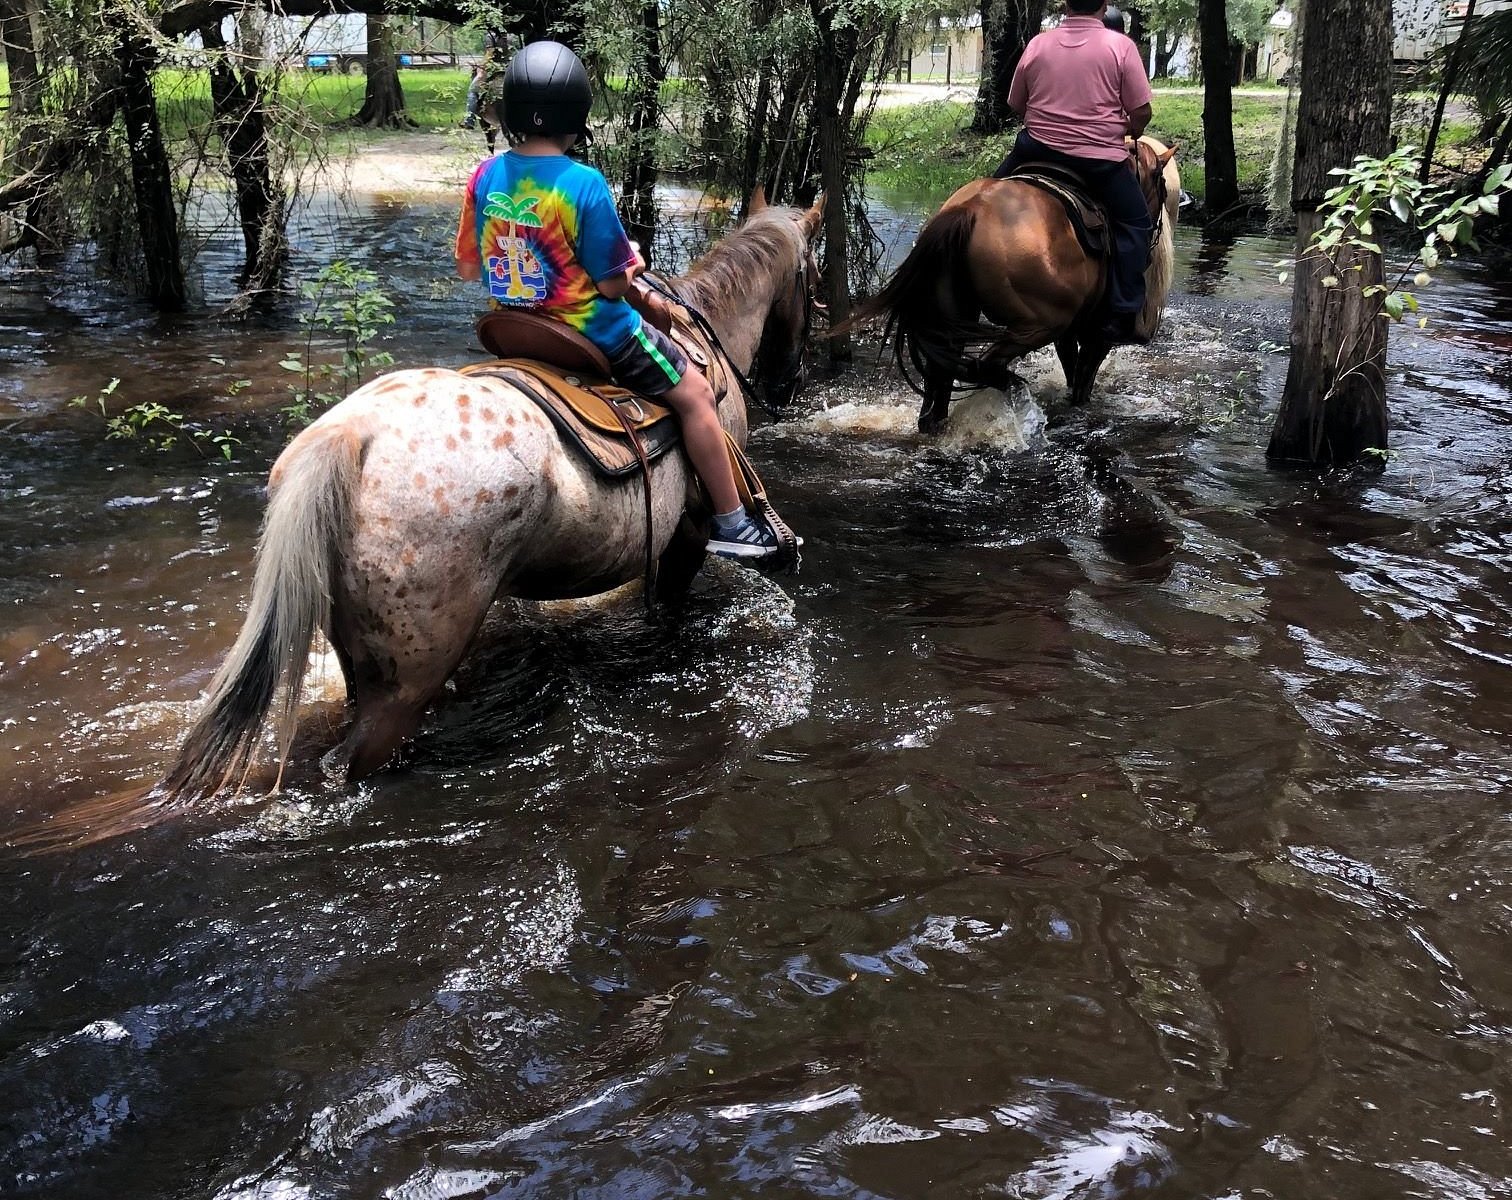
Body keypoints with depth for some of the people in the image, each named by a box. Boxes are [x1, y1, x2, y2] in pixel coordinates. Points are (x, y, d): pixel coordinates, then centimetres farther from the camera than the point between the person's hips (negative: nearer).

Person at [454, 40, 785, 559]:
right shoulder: (584, 183, -22)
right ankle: (732, 523, 14)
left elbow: (468, 268, 4)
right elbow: (611, 284, -18)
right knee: (695, 395, 8)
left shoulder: (486, 176, -5)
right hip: (592, 331, -7)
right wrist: (629, 266, 3)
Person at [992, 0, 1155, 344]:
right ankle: (1121, 318, 7)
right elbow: (1141, 112, -6)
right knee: (1135, 225, 13)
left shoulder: (1037, 44, 3)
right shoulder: (1121, 46, -6)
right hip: (1100, 159, -2)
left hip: (1038, 150, 3)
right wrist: (1132, 130, 17)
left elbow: (1017, 105, 12)